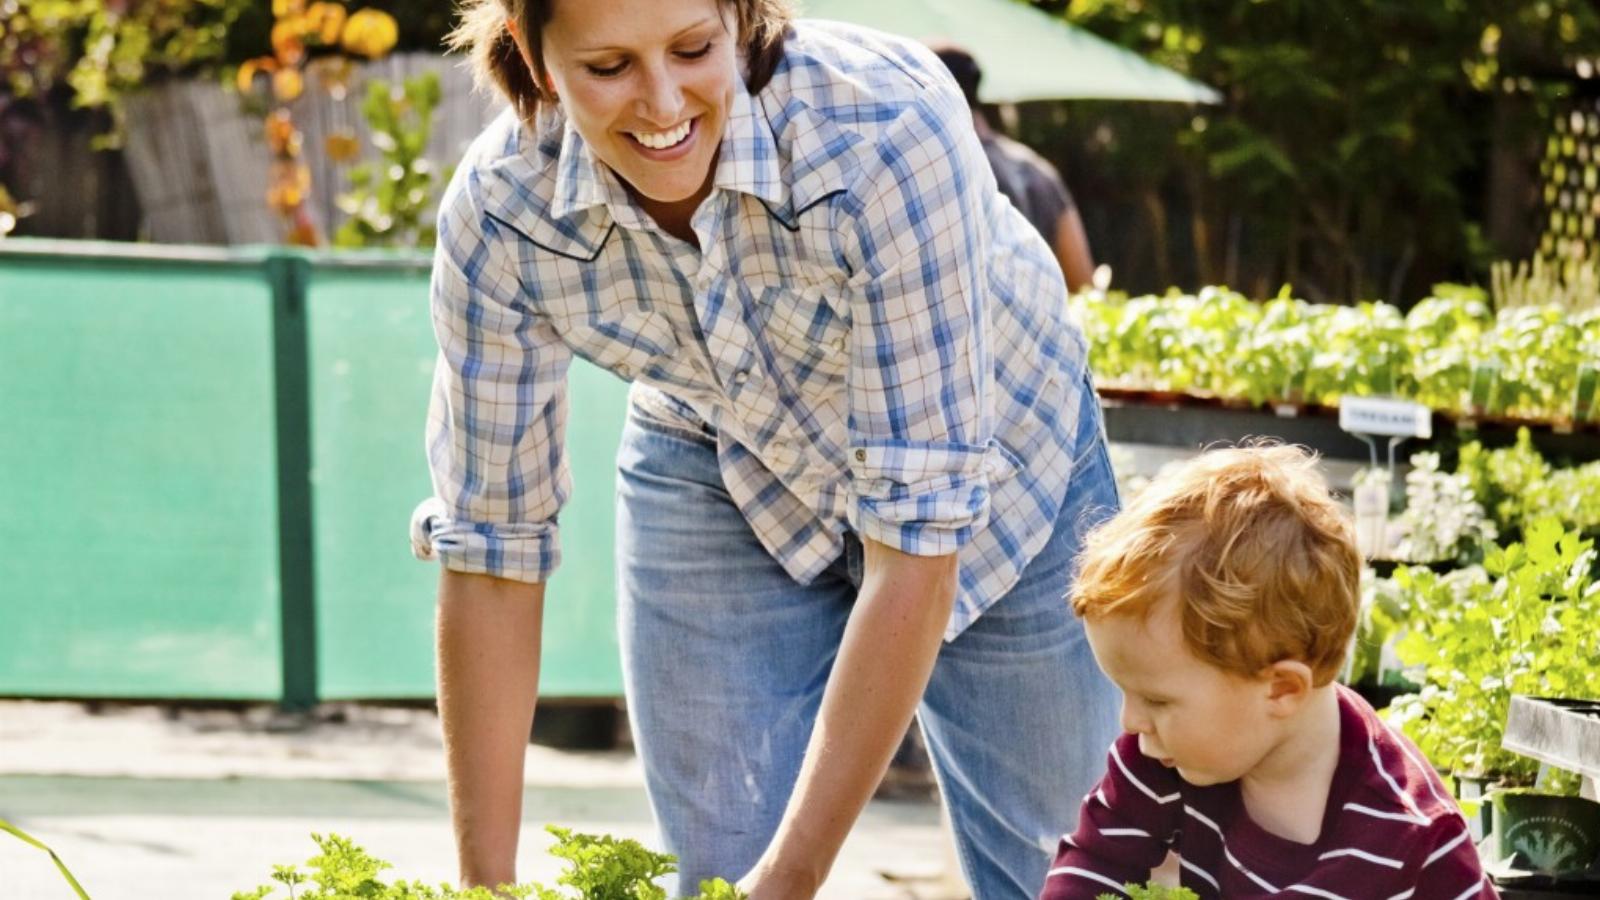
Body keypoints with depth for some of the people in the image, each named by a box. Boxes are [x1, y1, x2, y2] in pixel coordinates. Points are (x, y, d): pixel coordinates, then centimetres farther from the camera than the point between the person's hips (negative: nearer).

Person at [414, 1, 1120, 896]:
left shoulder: (886, 128, -37)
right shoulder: (500, 214, -27)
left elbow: (916, 537, -37)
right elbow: (490, 547, -17)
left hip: (993, 467, -2)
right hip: (723, 481, 2)